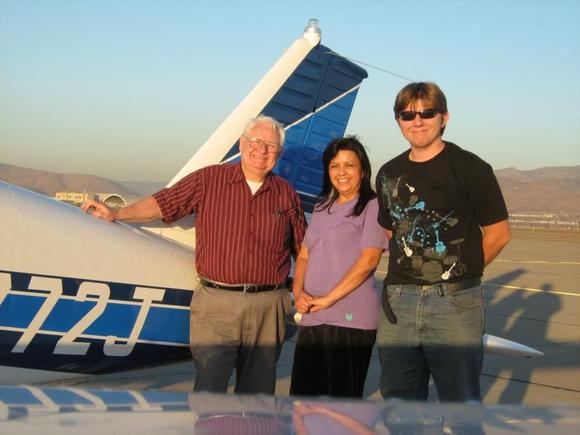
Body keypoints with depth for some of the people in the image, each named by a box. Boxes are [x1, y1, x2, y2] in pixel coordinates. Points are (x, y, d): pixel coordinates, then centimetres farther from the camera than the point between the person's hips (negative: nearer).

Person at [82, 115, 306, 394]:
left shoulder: (286, 194, 9)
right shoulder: (208, 180, 3)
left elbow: (303, 248, 14)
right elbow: (161, 204, 3)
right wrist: (116, 213, -4)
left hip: (268, 306, 2)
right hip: (216, 303, -2)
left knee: (258, 389, 11)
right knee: (208, 388, -3)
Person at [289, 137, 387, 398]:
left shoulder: (372, 207, -4)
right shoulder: (322, 208, 18)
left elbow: (369, 259, -13)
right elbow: (304, 256, 18)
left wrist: (328, 298, -15)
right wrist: (298, 292, -2)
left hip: (350, 318, -7)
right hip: (312, 318, 7)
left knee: (343, 395, 0)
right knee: (302, 393, 10)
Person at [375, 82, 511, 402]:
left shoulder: (470, 168, -5)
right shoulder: (389, 174, 11)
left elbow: (498, 233, -2)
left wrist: (461, 273, 4)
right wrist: (408, 275, 12)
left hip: (455, 302, -5)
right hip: (398, 301, 5)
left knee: (460, 398, 1)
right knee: (397, 397, 15)